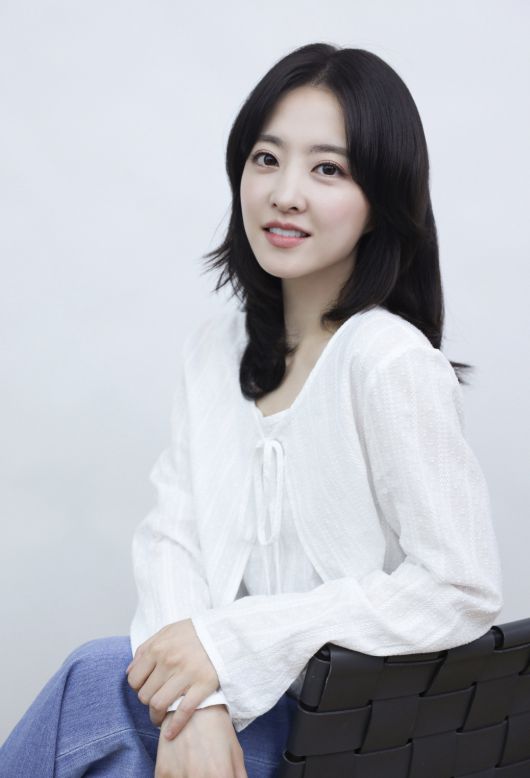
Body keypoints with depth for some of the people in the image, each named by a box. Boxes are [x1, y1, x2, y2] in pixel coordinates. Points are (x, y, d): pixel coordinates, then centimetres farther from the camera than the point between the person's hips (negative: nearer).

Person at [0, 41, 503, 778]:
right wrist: (194, 704, -19)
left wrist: (231, 642, -20)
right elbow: (171, 530, -2)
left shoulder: (390, 362, -17)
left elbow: (463, 590, -19)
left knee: (96, 678, -21)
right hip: (229, 713, 5)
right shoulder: (213, 347, 5)